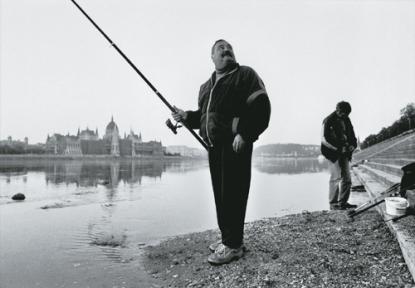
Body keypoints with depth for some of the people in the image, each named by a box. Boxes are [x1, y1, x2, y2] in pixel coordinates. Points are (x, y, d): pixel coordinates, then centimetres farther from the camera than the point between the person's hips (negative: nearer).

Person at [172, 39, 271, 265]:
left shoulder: (245, 75, 2)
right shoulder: (206, 86, 23)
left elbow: (260, 107, -10)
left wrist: (244, 134, -19)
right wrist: (187, 116, 8)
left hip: (235, 144, -7)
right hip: (213, 145, 7)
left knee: (232, 193, -7)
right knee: (220, 194, 9)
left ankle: (233, 245, 1)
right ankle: (227, 238, 20)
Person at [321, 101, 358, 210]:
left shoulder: (346, 120, 10)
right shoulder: (328, 121, -11)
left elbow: (352, 135, 19)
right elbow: (324, 139, -16)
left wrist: (353, 145, -2)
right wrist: (339, 148, -18)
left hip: (344, 153, 7)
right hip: (333, 153, -7)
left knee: (347, 178, 7)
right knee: (336, 178, -7)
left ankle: (343, 202, 17)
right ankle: (333, 203, 2)